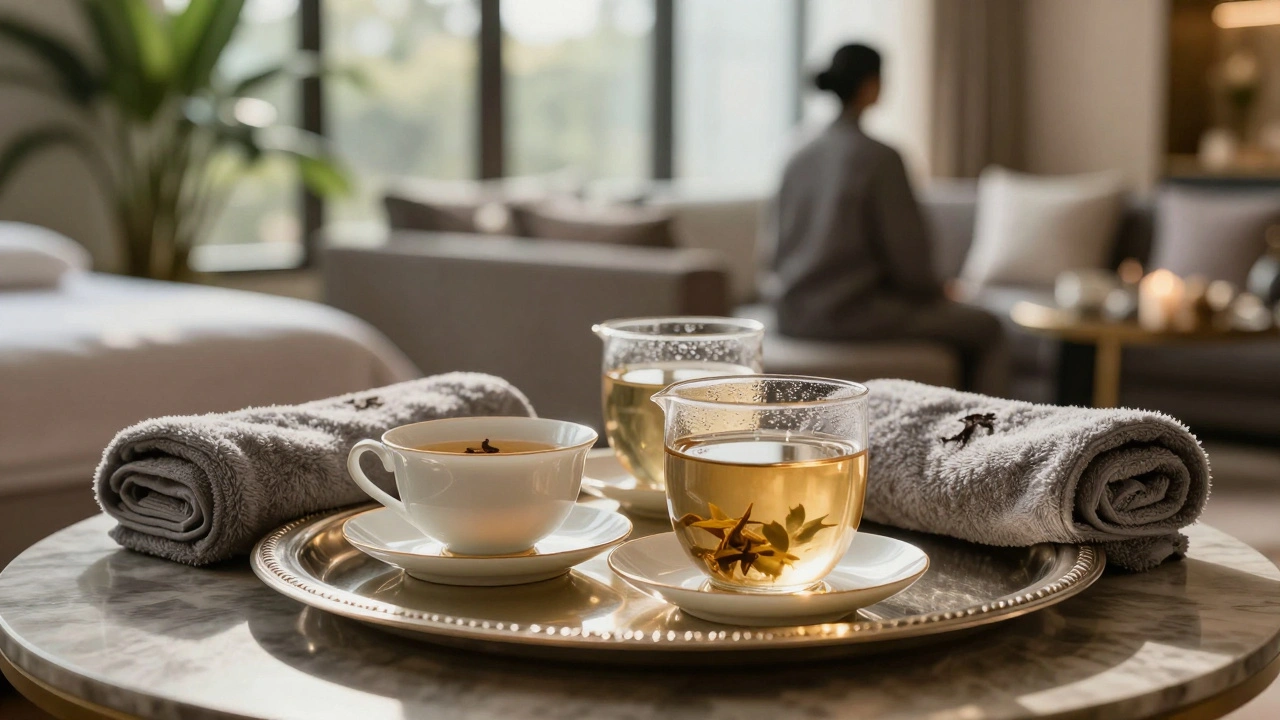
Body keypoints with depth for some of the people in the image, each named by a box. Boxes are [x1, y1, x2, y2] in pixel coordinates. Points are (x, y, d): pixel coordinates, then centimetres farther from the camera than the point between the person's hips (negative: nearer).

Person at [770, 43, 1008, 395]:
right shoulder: (879, 158, -15)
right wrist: (935, 293, 8)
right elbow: (909, 257, -15)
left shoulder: (799, 158, 6)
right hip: (852, 313, -8)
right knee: (986, 329, 9)